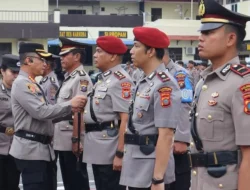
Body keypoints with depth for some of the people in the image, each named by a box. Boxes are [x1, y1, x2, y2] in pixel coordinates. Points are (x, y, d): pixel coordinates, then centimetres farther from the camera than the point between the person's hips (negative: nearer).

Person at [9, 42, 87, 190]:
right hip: (31, 149, -10)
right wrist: (70, 104, -14)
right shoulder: (21, 83, -14)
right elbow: (41, 112, -22)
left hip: (43, 147, 10)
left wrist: (70, 109, 5)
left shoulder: (33, 84, 17)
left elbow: (45, 112, 18)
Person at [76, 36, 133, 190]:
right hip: (98, 151, 10)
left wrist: (120, 154, -24)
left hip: (110, 152, -10)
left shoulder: (120, 80, -15)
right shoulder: (103, 79, 15)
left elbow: (126, 119, -21)